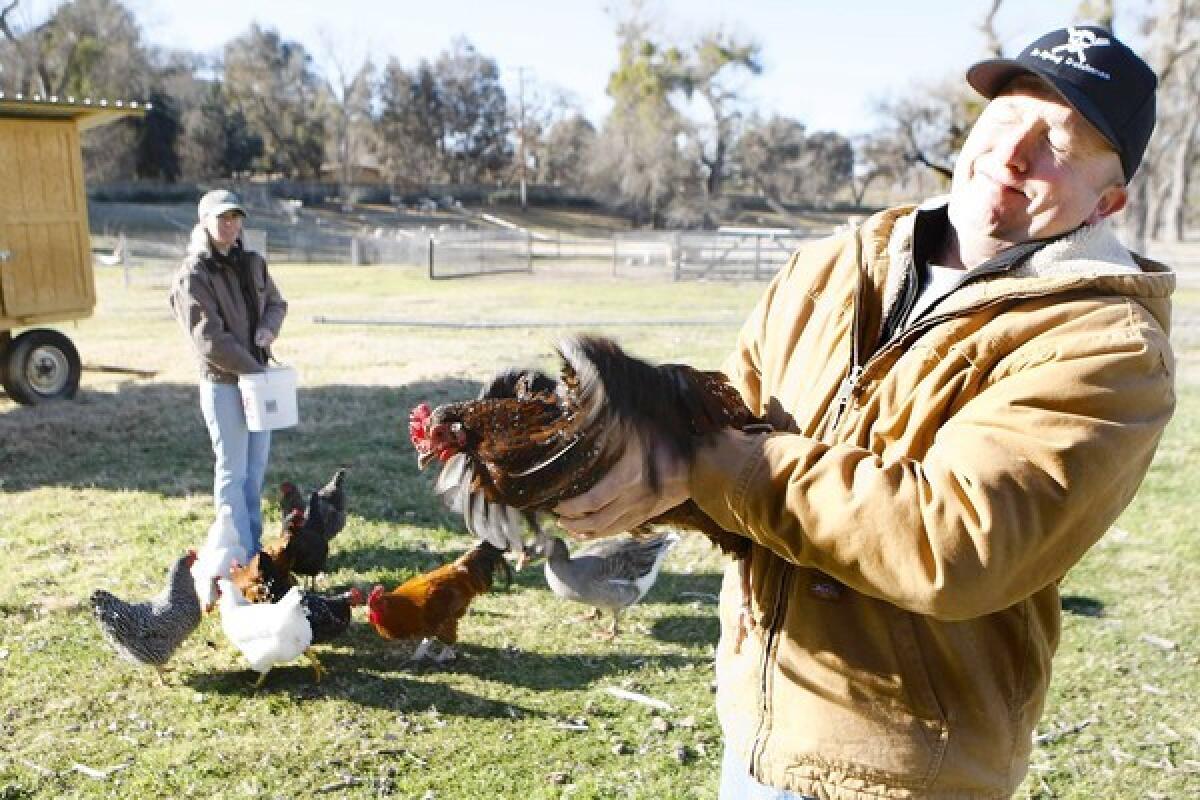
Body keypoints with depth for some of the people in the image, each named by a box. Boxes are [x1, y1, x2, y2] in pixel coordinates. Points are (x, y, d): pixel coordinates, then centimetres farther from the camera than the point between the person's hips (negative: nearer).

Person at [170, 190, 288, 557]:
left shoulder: (253, 263, 8)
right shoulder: (193, 275, -13)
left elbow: (276, 303, 19)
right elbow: (209, 340, -18)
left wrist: (269, 327, -3)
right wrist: (252, 368, -16)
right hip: (223, 383, -7)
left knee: (257, 466, 14)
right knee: (233, 471, -1)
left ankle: (255, 544, 27)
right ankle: (242, 553, 7)